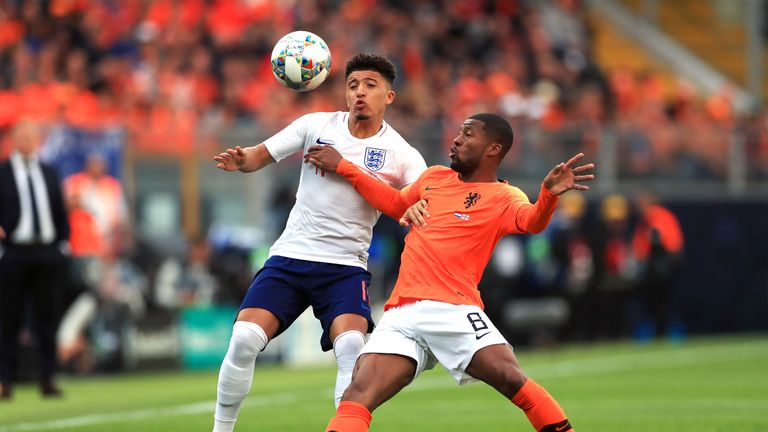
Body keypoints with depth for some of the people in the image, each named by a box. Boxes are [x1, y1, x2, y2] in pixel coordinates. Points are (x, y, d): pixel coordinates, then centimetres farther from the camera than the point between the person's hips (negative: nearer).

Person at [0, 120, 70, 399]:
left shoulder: (49, 173, 13)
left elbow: (60, 211, 15)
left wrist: (63, 244, 8)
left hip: (47, 253, 3)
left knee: (47, 318, 3)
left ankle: (48, 380, 5)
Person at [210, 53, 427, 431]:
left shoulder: (400, 154, -5)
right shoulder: (317, 126, 1)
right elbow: (262, 155, 4)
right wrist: (241, 160, -20)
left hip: (346, 267, -1)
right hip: (289, 257, 1)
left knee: (351, 346, -26)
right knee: (244, 340, -14)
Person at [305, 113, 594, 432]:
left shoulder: (504, 198, 3)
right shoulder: (434, 177, 21)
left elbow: (532, 221, -18)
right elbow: (396, 204, 39)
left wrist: (549, 193, -39)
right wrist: (342, 167, 39)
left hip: (454, 310, -4)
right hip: (401, 314, 4)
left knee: (513, 381, -22)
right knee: (358, 395, -14)